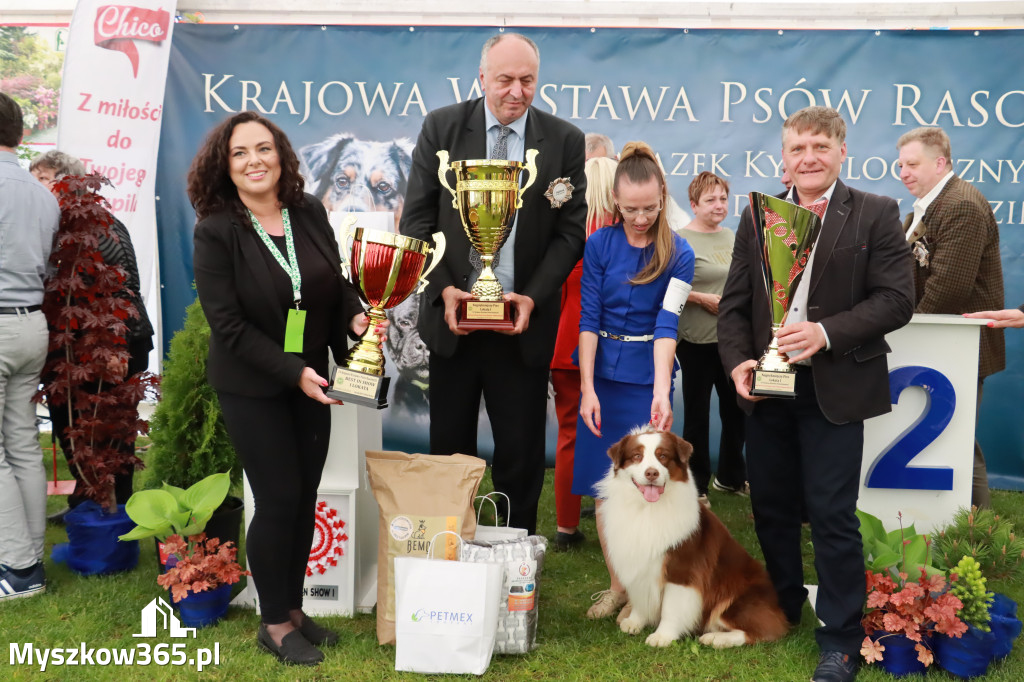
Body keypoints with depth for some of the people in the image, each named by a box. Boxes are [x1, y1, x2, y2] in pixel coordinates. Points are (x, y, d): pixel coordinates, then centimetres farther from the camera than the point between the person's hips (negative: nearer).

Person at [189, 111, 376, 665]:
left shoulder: (309, 213, -1)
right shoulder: (216, 232, -14)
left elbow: (336, 282, 10)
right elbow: (229, 325, -16)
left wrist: (356, 316, -10)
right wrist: (293, 372, -21)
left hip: (309, 380, 5)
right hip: (252, 388, -5)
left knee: (305, 498, 11)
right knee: (278, 500, -1)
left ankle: (294, 609, 29)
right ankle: (274, 624, 19)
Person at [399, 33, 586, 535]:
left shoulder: (565, 140, 1)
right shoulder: (441, 127, 1)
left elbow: (571, 229, 0)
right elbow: (417, 217, 1)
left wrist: (533, 297, -12)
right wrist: (443, 288, -11)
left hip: (523, 321, -1)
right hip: (453, 313, 1)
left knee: (521, 451, 6)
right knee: (449, 446, 12)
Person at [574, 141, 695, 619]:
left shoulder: (678, 254, -6)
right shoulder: (599, 245, -2)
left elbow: (666, 325, -16)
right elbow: (589, 319, -4)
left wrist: (661, 394, -28)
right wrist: (587, 390, -12)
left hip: (648, 377, -2)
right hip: (602, 372, 2)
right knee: (605, 484, 7)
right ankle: (617, 585, 20)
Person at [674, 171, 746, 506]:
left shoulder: (731, 237, 12)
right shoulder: (680, 240, -8)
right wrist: (704, 299, -18)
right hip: (697, 341, -6)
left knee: (736, 408, 14)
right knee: (697, 414, 4)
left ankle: (731, 477, 31)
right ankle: (697, 485, 16)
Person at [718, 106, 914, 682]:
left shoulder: (876, 214, -2)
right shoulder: (757, 217, 9)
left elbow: (897, 300, -8)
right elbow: (734, 303, 8)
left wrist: (827, 333, -20)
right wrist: (738, 362, -7)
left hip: (835, 390, -4)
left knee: (832, 515, -2)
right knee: (772, 507, 14)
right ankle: (781, 612, 35)